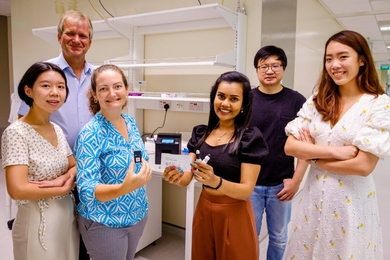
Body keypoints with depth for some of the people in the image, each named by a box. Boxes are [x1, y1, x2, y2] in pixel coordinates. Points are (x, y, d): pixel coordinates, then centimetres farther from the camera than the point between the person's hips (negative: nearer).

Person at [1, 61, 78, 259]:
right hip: (38, 223, -6)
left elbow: (76, 167, 9)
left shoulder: (57, 130, 4)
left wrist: (64, 178, -13)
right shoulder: (16, 133, -17)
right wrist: (64, 188, -13)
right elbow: (17, 190, -24)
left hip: (68, 216, 7)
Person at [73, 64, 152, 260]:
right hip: (105, 222, -6)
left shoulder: (131, 123, -2)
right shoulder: (90, 134, -21)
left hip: (137, 215, 6)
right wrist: (123, 188, -40)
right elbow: (86, 189, -27)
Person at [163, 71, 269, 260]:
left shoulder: (251, 138, -15)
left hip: (234, 214, -4)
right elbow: (187, 179, -3)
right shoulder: (200, 133, -1)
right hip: (204, 210, 5)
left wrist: (216, 181, -36)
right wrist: (176, 177, -26)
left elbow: (246, 190, -18)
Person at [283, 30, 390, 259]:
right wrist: (335, 151, -17)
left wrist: (312, 156, -10)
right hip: (314, 197, 4)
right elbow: (290, 146, -6)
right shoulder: (317, 101, 1)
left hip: (352, 203, -4)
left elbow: (363, 166, -18)